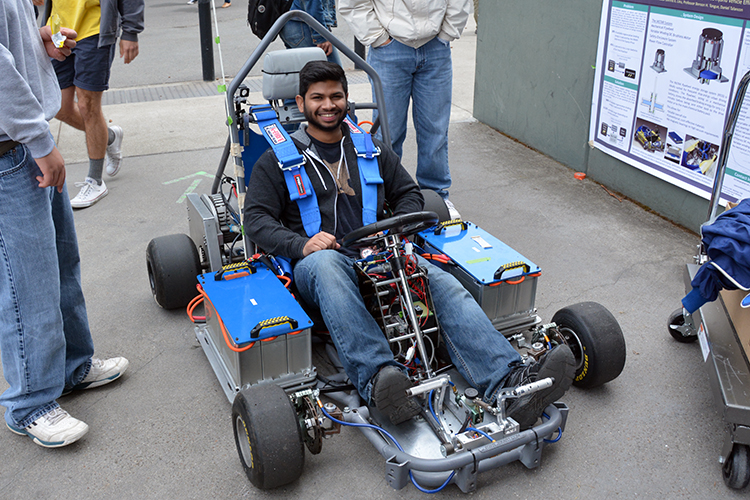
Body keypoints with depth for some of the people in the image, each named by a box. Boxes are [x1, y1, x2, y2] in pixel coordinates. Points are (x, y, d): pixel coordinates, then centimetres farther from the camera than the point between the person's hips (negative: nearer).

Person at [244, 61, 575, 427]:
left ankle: (507, 382, -44)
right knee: (326, 264, -41)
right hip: (316, 261, -2)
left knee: (441, 282, -27)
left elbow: (409, 193, 27)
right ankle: (376, 379, -57)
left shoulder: (371, 149, 23)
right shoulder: (278, 160, 13)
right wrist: (301, 244, -15)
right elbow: (257, 219, 3)